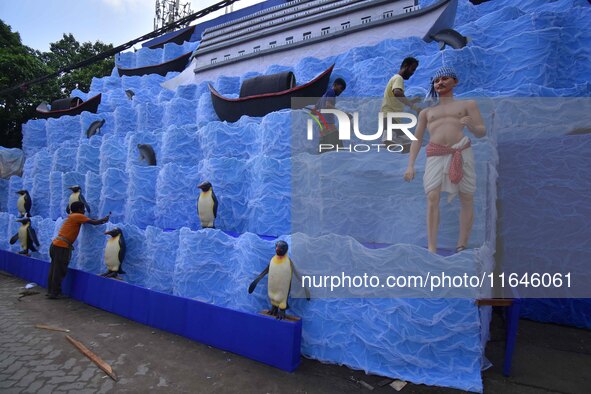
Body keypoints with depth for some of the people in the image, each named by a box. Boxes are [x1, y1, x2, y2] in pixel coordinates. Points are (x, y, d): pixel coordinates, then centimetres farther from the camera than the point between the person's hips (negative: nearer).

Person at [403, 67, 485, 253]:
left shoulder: (468, 104, 20)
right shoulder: (426, 112, 26)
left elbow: (482, 132, 12)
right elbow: (417, 140, 19)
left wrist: (472, 126, -13)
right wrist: (410, 166, 6)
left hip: (462, 152, 0)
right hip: (435, 155, 1)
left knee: (467, 199, -4)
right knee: (432, 198, -17)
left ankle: (462, 247, 3)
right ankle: (431, 248, -18)